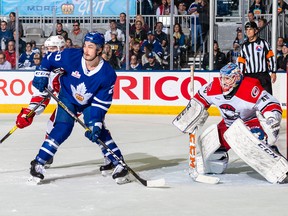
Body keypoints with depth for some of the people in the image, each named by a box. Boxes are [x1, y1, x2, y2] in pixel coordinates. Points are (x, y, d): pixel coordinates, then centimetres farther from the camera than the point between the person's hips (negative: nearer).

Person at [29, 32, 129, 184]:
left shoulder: (108, 74, -28)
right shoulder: (70, 56, -29)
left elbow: (101, 103, -23)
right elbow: (49, 59, -9)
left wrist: (96, 123, -30)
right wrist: (41, 74, -20)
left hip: (90, 102, 0)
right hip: (67, 97, 0)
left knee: (97, 131, -15)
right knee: (63, 128, -18)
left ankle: (117, 163, -2)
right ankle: (38, 163, -14)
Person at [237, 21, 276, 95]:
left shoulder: (263, 43, 4)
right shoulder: (244, 46, 13)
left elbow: (271, 58, 2)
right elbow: (241, 62, 14)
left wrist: (273, 72, -3)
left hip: (263, 76, -3)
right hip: (249, 76, 3)